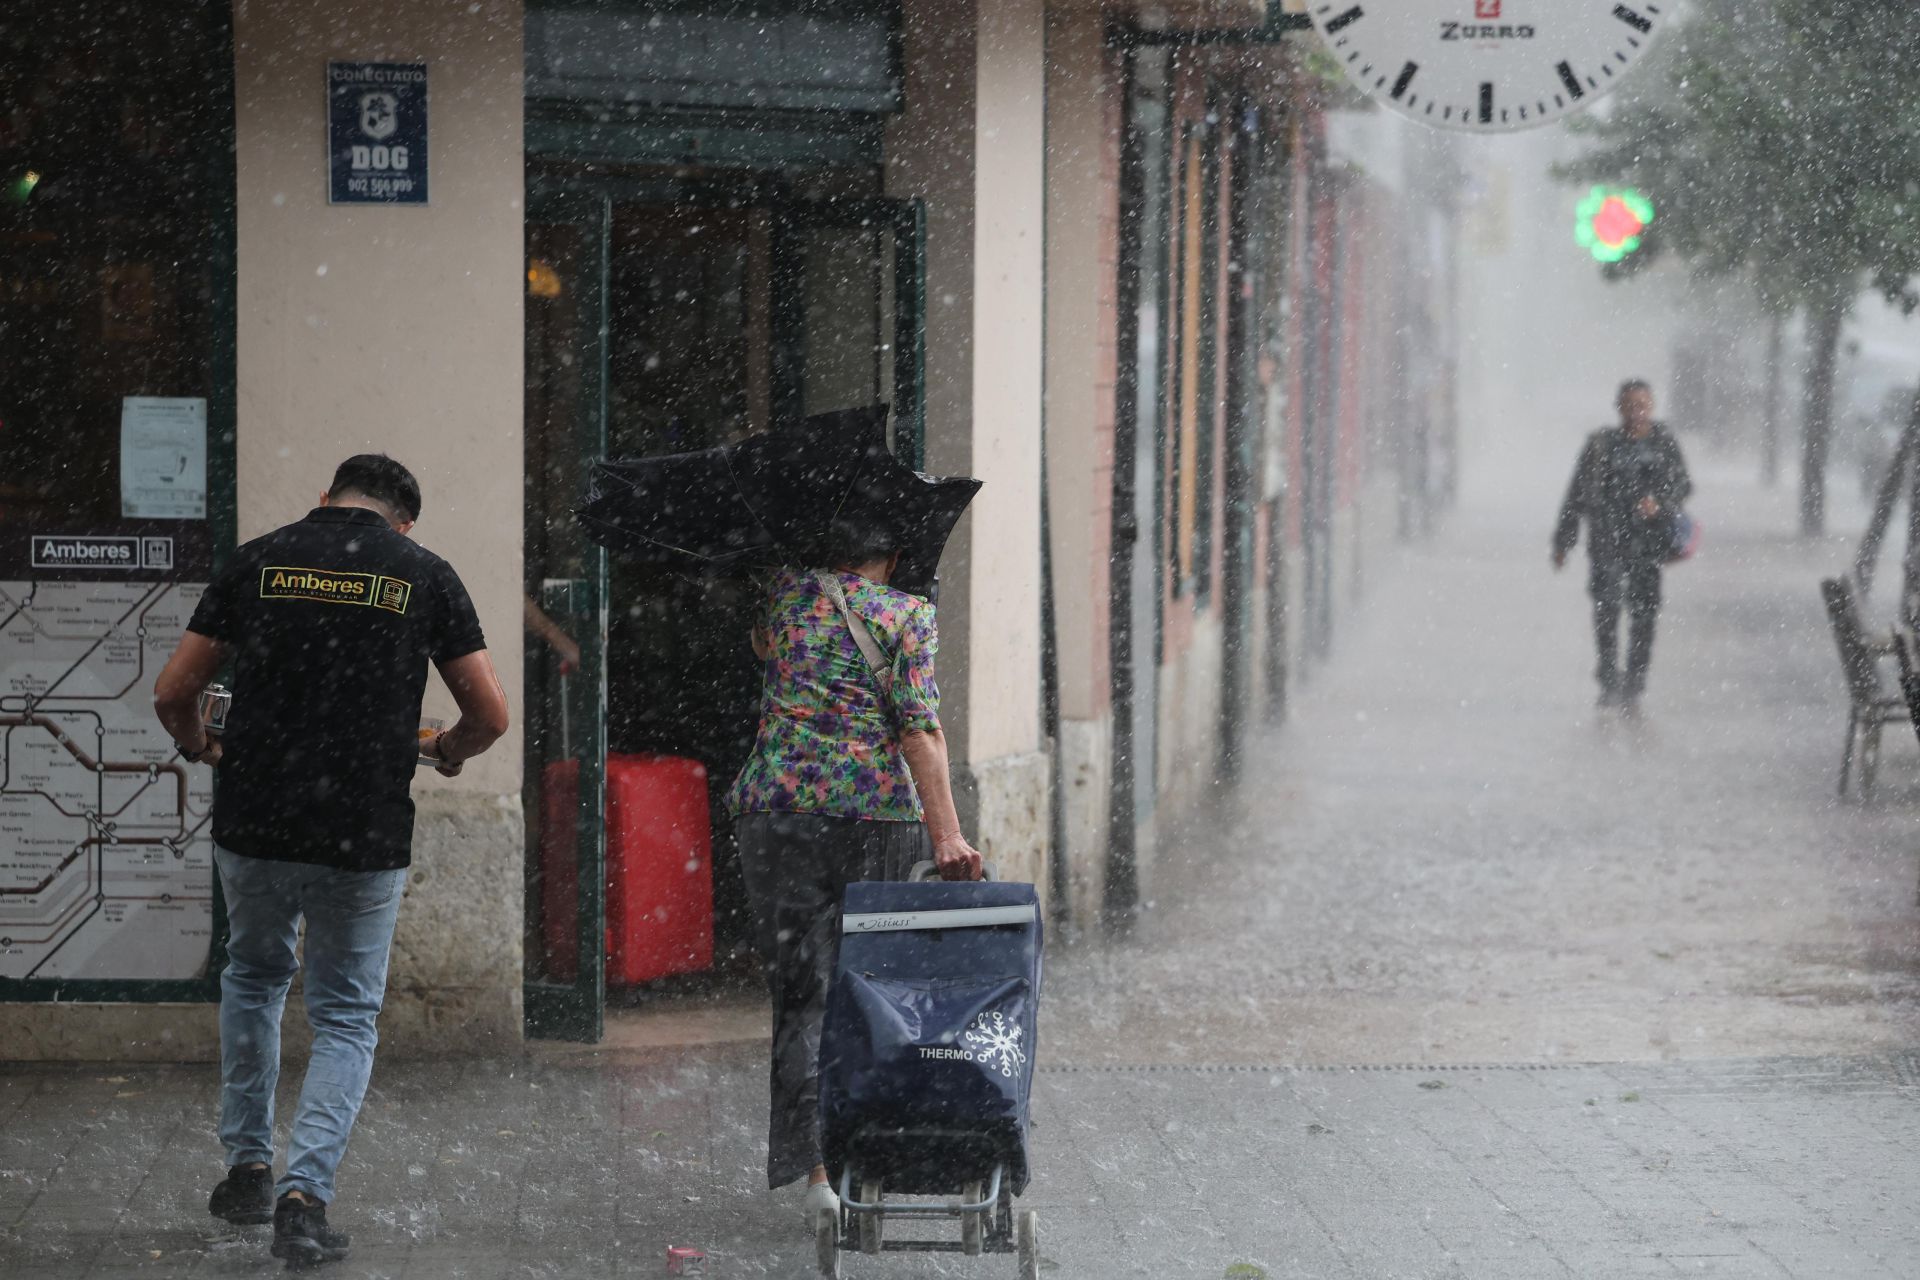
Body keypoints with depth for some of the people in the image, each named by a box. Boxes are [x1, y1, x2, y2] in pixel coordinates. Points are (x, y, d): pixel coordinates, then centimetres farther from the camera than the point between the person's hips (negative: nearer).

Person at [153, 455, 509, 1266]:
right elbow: (490, 715, 2)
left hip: (252, 826, 2)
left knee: (253, 980, 28)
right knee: (346, 1017, 12)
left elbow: (173, 692, 5)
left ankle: (248, 1167, 30)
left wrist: (200, 747, 26)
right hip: (365, 835, -2)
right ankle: (305, 1194, -5)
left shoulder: (258, 560, 4)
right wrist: (446, 752, 24)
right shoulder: (425, 575, 2)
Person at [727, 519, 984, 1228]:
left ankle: (814, 1169, -8)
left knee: (800, 991, 2)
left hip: (779, 807, 2)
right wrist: (945, 830, -17)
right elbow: (920, 726, -11)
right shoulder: (907, 616, 0)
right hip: (879, 815, -2)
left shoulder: (789, 591, 9)